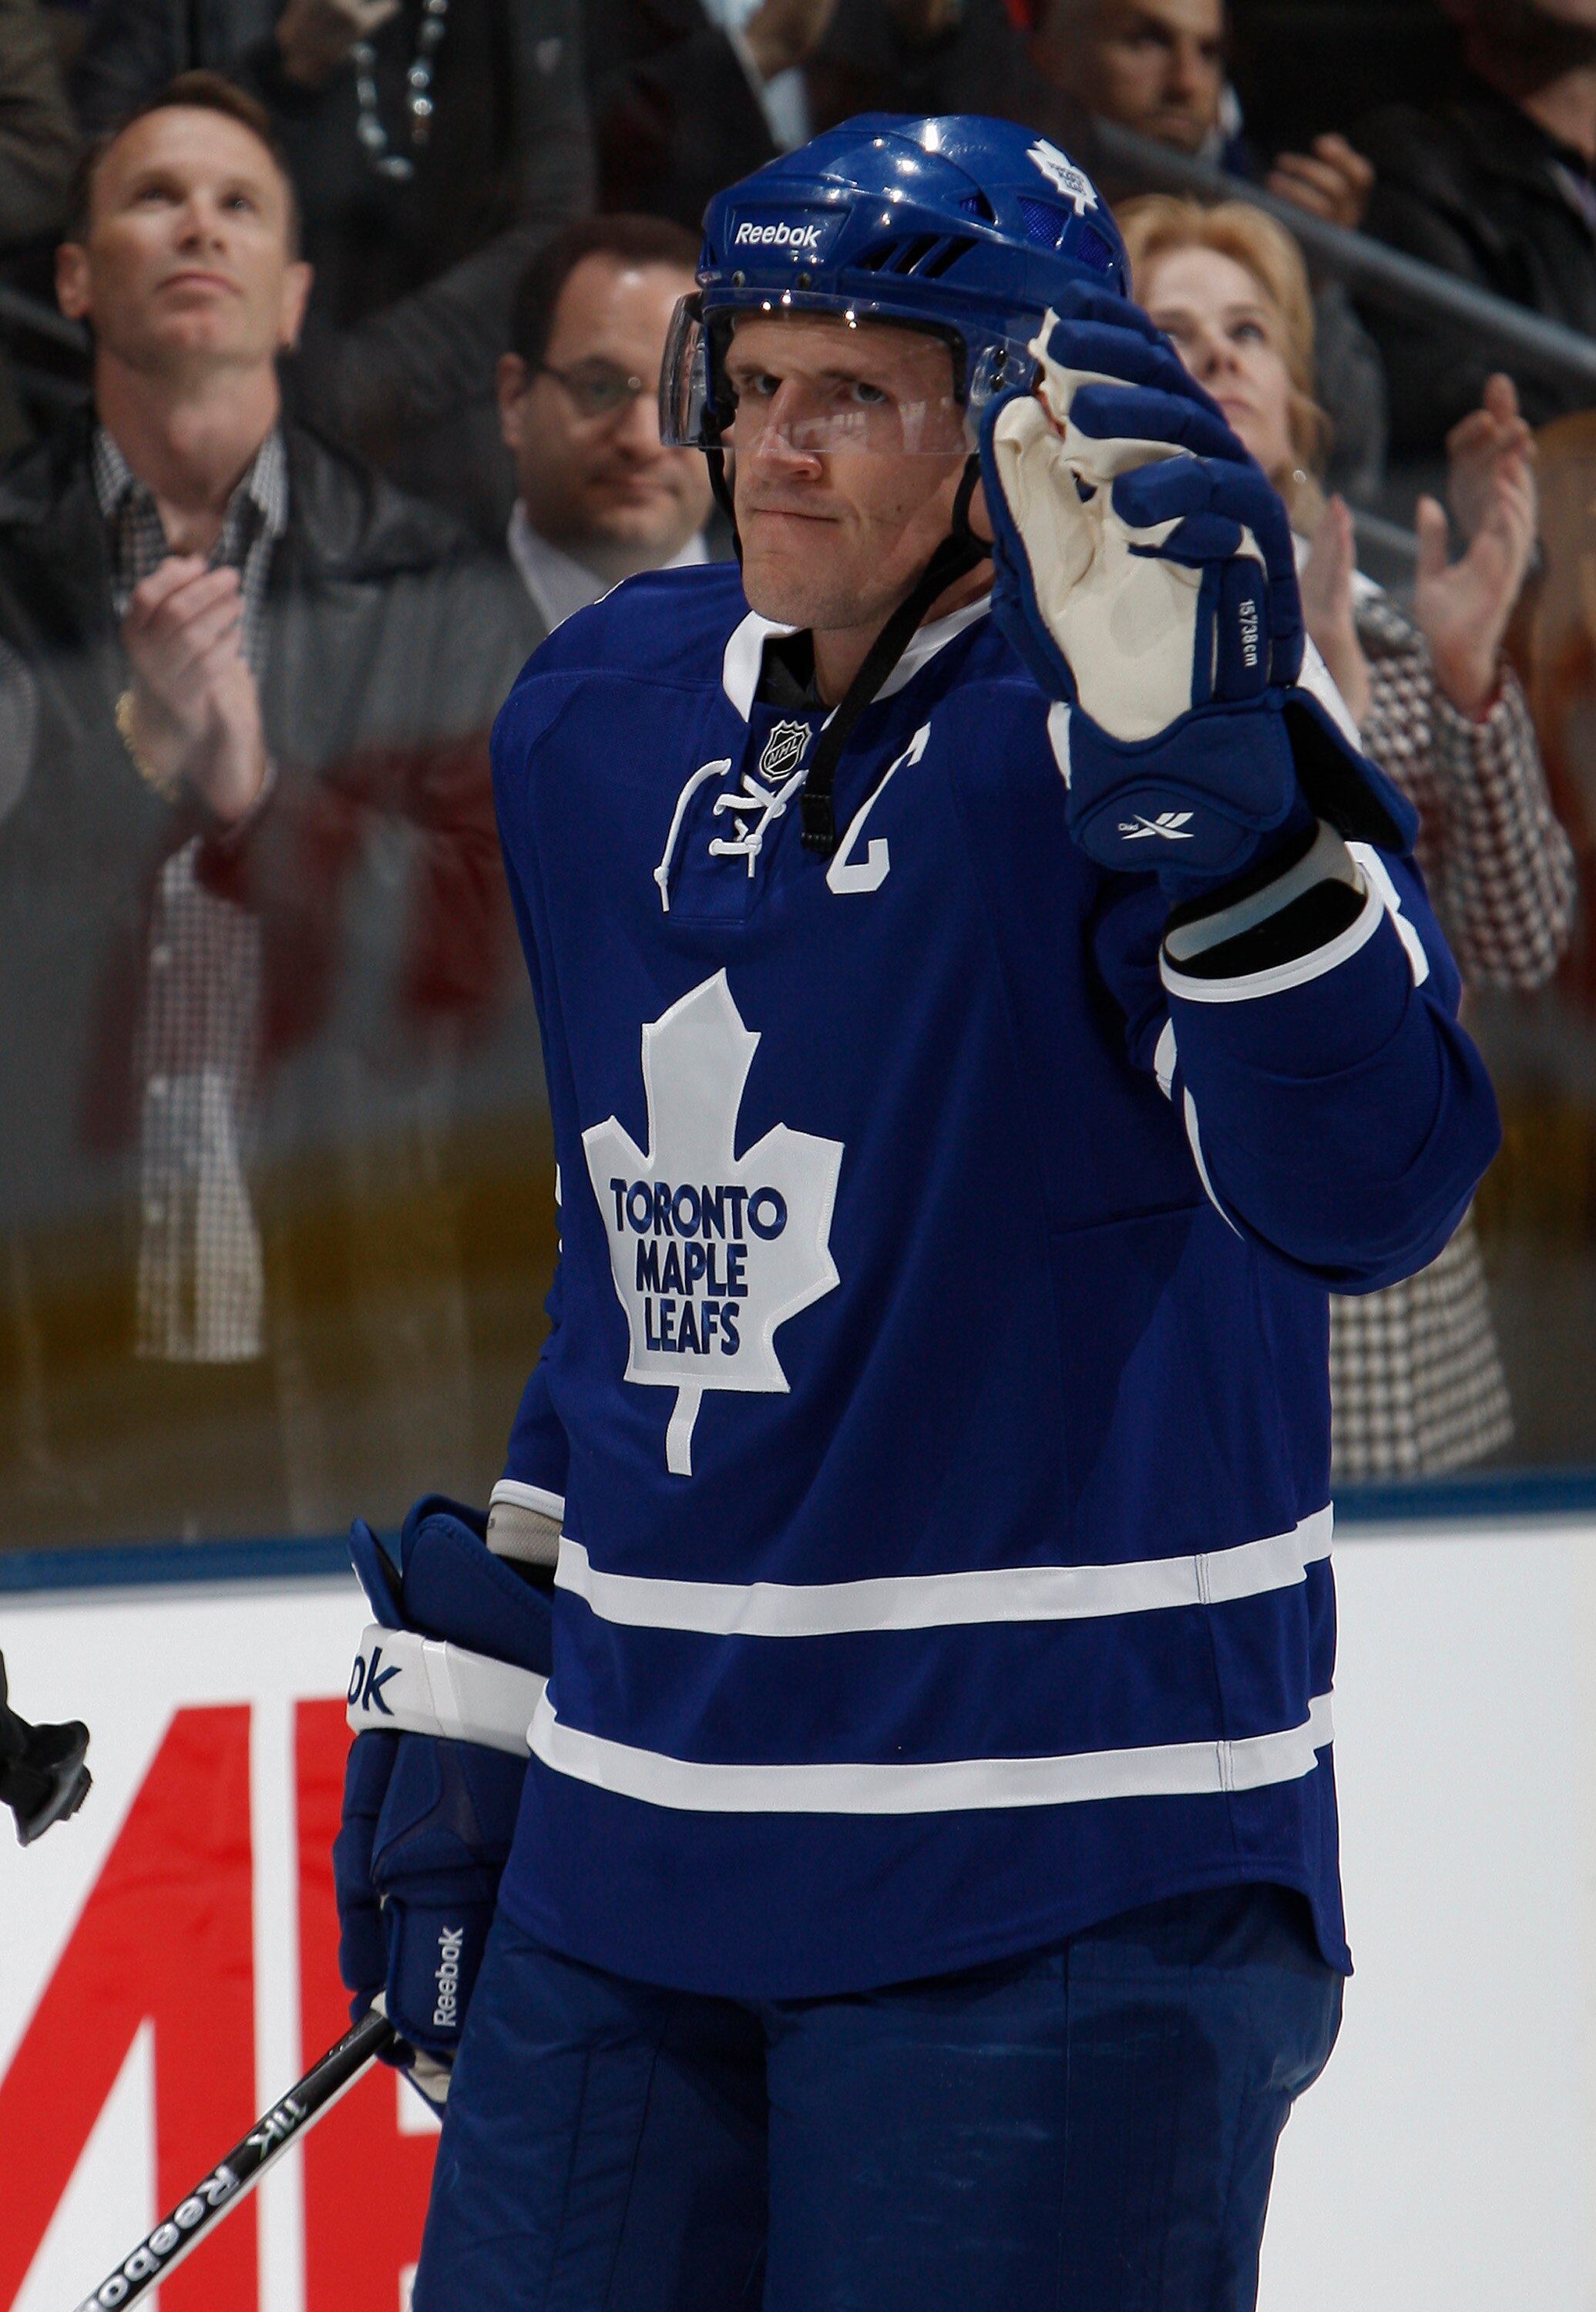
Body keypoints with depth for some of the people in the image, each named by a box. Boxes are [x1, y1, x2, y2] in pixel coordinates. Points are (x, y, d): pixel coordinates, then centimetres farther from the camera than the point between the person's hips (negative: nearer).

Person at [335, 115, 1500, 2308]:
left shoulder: (1119, 717, -11)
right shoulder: (600, 725, 9)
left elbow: (1360, 1185, -27)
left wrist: (1203, 768, -39)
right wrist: (469, 1691, 22)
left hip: (1055, 1898, -6)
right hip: (630, 1858, 6)